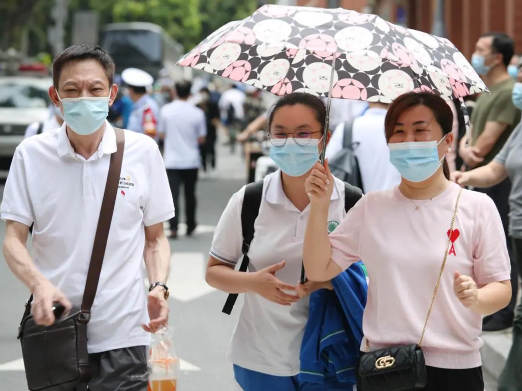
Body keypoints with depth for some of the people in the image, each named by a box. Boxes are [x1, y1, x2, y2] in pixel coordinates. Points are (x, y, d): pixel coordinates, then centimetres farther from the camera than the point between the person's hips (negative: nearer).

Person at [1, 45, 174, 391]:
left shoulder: (143, 151, 1)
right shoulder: (31, 154, 0)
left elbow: (155, 238, 9)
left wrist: (159, 288, -10)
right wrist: (39, 284, -20)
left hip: (122, 334, 0)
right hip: (53, 326, 1)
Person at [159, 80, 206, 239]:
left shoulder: (166, 110, -6)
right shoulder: (197, 113, -8)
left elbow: (161, 135, 2)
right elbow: (201, 139, -3)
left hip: (172, 161, -1)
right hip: (191, 161, 1)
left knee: (173, 195, -3)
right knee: (190, 194, 14)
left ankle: (173, 228, -13)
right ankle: (190, 226, 25)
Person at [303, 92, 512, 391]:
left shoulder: (477, 207, -3)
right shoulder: (372, 206, 7)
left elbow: (502, 289, -3)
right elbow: (319, 270, 5)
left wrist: (476, 299, -25)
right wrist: (320, 206, -6)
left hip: (454, 367, -2)